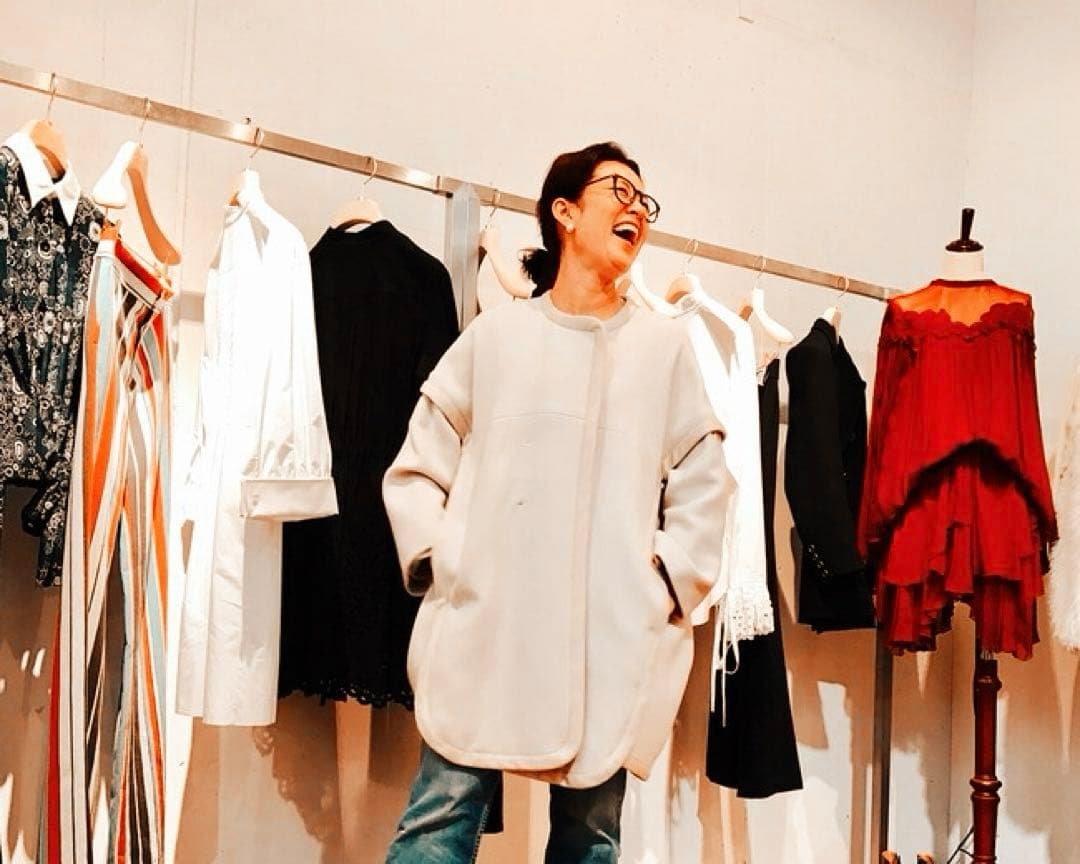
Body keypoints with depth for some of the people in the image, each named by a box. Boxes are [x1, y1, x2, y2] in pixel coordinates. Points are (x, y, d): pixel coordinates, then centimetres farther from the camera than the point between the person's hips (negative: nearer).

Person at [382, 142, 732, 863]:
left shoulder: (665, 345, 9)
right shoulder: (497, 334, 7)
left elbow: (702, 485, 11)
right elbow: (417, 468, 9)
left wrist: (667, 583, 0)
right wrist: (437, 563, -3)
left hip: (614, 638, 1)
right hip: (483, 628, -1)